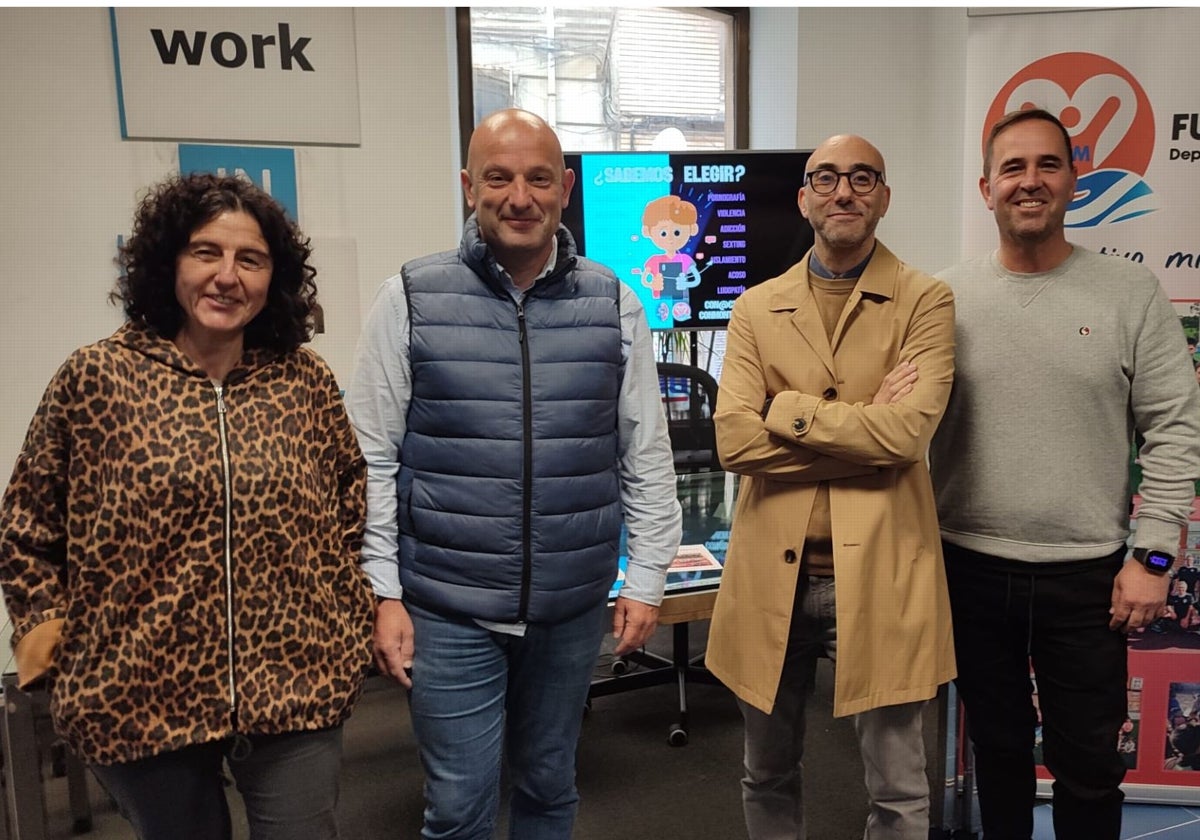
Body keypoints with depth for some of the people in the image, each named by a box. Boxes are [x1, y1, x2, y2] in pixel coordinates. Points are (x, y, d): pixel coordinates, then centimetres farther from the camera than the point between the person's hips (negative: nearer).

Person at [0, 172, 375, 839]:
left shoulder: (308, 382, 1)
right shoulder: (96, 378, -4)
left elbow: (351, 500, 14)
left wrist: (354, 605, 9)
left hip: (297, 688, 1)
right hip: (139, 693, 0)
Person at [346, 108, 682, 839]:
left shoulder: (615, 306, 1)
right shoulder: (410, 300, -4)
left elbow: (648, 458, 4)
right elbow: (374, 461, -3)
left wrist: (646, 581, 3)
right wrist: (383, 593, -5)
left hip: (573, 606, 2)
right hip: (448, 607, -2)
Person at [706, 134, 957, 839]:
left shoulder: (925, 301, -1)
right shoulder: (757, 308, 6)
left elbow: (909, 430, -16)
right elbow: (734, 440, -8)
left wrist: (789, 410, -9)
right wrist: (865, 427, -12)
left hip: (880, 575, -2)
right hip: (773, 573, 3)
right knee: (768, 776, 20)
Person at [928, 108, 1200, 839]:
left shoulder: (1132, 293, -2)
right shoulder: (945, 297, 0)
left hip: (1087, 573, -1)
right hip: (971, 569, 1)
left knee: (1089, 765, 12)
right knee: (997, 748, 18)